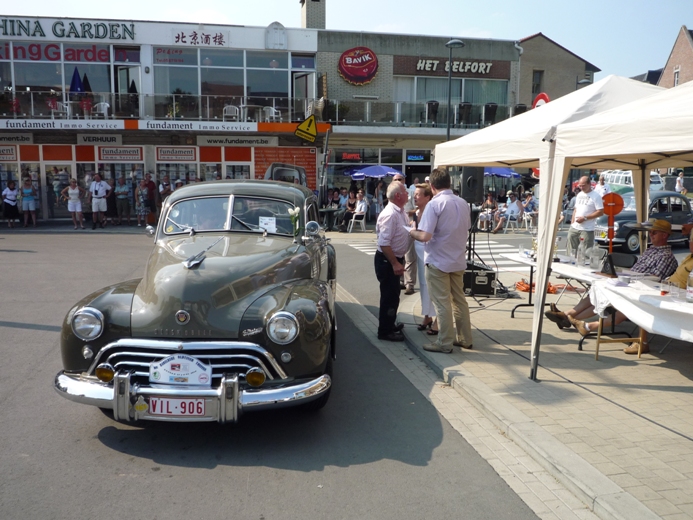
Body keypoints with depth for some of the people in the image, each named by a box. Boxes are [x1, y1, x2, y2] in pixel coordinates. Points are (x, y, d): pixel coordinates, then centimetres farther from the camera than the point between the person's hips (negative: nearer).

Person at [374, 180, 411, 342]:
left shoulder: (401, 212, 5)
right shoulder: (390, 214, -25)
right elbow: (384, 243, -29)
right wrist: (395, 263, -26)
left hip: (396, 258, 10)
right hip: (387, 260, -10)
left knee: (393, 294, 21)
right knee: (389, 296, -1)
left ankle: (390, 324, 36)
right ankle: (385, 331, 12)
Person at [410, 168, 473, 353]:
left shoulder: (434, 204, -17)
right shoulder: (463, 203, 5)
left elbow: (425, 236, -23)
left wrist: (412, 232, -3)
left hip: (437, 261, -7)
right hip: (458, 260, 7)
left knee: (442, 303, 1)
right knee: (459, 300, 16)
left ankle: (445, 343, 9)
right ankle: (464, 338, 25)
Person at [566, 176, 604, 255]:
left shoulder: (596, 196, -7)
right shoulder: (579, 195, 15)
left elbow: (600, 212, -12)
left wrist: (585, 218, -16)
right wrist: (572, 223, 11)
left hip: (587, 230, -7)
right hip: (574, 228, 7)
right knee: (571, 252, 10)